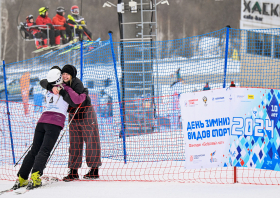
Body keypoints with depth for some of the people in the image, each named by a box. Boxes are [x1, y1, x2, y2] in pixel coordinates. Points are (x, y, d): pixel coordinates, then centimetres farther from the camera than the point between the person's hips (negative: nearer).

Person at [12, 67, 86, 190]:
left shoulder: (49, 91, 21)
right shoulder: (65, 89, 5)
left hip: (42, 121, 5)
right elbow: (77, 100, -5)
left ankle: (21, 178, 2)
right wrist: (84, 95, 14)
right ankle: (35, 177, -30)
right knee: (44, 151, -12)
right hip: (55, 123, -5)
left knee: (34, 150, 8)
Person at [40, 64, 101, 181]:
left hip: (86, 114, -6)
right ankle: (73, 171, 8)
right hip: (73, 115, 6)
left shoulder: (77, 84, -25)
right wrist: (52, 87, -29)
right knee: (74, 143, 6)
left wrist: (62, 93, -40)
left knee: (91, 141, 0)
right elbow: (43, 82, -9)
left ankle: (95, 170, 7)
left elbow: (75, 103, -35)